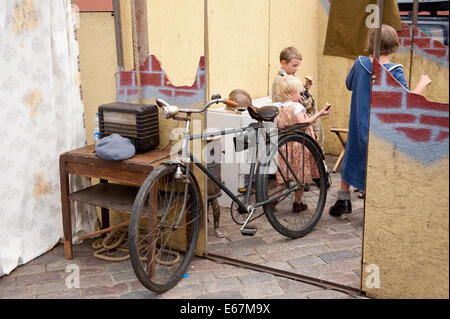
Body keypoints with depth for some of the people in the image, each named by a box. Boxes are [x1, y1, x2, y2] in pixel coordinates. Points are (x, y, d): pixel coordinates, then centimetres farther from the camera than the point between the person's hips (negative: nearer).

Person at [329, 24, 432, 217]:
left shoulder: (360, 63, -3)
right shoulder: (394, 71, -16)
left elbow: (349, 84, 15)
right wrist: (422, 84, -5)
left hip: (358, 126, 4)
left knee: (351, 160, 21)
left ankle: (343, 202, 30)